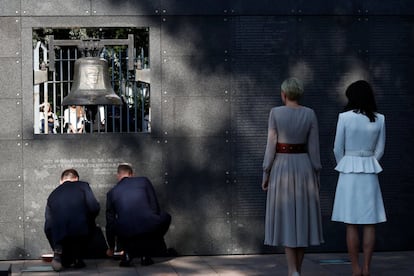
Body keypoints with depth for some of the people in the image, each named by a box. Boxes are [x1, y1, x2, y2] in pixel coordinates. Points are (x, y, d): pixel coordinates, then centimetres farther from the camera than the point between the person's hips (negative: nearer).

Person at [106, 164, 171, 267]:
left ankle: (128, 253, 15)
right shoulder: (144, 181, 14)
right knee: (166, 217, 30)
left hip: (125, 236, 2)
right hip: (149, 228, -2)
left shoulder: (111, 193, 18)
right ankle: (146, 254, 19)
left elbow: (110, 223, 26)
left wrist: (111, 247, 39)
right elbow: (155, 208, 14)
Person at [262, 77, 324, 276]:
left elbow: (271, 146, -8)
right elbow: (314, 147, -1)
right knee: (302, 218, 10)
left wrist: (266, 174, -1)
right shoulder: (310, 114, -1)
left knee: (286, 219, 1)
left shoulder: (275, 113, -7)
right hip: (304, 167, 2)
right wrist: (316, 175, 7)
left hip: (282, 168, -2)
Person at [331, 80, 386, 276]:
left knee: (351, 224, 1)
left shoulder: (345, 117, -8)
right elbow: (380, 150, 6)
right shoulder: (379, 119, 0)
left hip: (349, 171, -2)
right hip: (370, 171, 2)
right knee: (369, 223, 6)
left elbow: (338, 148, -2)